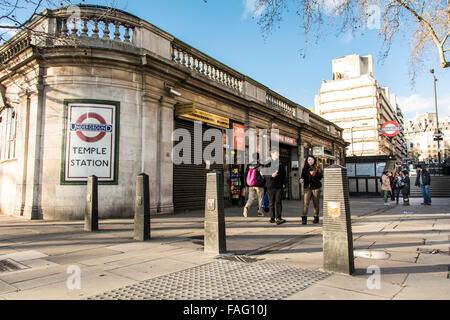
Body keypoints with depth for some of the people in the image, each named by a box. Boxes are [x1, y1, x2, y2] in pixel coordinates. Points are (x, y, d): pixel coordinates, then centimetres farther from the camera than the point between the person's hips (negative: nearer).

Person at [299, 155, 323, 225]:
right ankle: (304, 218, -13)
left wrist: (314, 174, -20)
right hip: (307, 187, 1)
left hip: (316, 187, -1)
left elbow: (320, 177, -4)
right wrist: (301, 179, -8)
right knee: (305, 202, -11)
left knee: (316, 203, 6)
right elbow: (303, 176, 13)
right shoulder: (305, 168, 11)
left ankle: (316, 217, 20)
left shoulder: (318, 168, 3)